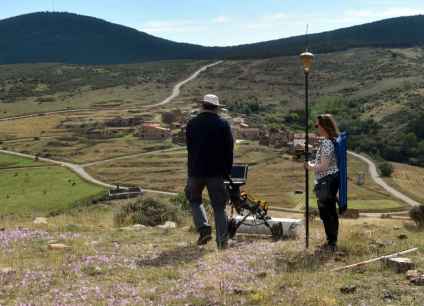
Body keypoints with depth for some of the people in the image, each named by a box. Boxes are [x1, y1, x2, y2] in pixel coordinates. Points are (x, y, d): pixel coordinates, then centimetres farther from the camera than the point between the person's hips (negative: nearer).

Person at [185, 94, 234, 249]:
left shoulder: (192, 124, 1)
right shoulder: (223, 124, -1)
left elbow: (189, 148, 7)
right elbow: (229, 150, 0)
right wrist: (227, 171, 9)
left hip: (196, 170, 0)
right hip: (216, 172, 0)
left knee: (194, 199, 20)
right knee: (219, 207, 6)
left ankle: (204, 229, 1)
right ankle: (222, 241, 4)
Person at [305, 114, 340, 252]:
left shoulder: (326, 143, -21)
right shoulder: (333, 140, 10)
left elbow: (324, 166, -22)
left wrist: (311, 166, -8)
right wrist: (314, 163, 16)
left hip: (326, 181, -10)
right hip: (333, 178, 10)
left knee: (326, 213, -2)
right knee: (332, 212, 16)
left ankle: (331, 243, 4)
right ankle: (333, 242, 25)